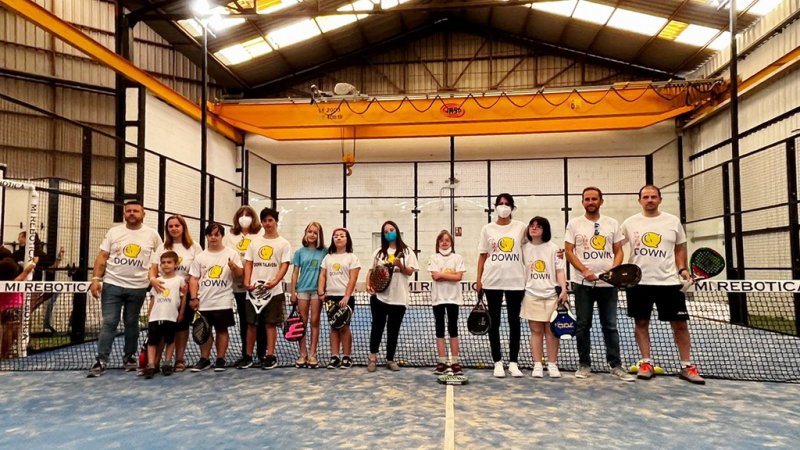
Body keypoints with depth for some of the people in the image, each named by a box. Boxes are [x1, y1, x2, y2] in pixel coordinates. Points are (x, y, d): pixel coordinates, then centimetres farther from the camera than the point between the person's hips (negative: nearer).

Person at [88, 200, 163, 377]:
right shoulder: (114, 232, 3)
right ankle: (101, 360, 2)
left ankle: (130, 356, 23)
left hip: (138, 288, 0)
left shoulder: (152, 234, 1)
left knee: (131, 323, 10)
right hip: (112, 284, 0)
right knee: (109, 323, -3)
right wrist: (96, 279, -7)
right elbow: (102, 257, 2)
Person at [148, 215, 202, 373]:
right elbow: (153, 269, 6)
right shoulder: (162, 248, 11)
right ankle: (155, 359, 5)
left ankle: (180, 359, 12)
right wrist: (153, 279, -17)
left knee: (182, 325, 2)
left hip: (185, 293, -2)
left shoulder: (194, 247, 3)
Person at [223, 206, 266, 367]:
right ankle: (245, 354, 20)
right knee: (243, 320, 11)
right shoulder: (230, 236, 12)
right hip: (239, 284, 3)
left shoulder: (260, 235, 1)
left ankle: (261, 354, 10)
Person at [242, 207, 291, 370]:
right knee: (251, 323, 8)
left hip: (273, 291, -3)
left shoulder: (283, 243, 1)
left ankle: (270, 356, 10)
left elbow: (285, 265, -6)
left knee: (271, 323, 1)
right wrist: (247, 282, -6)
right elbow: (248, 263, 10)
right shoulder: (255, 242, 12)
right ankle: (248, 356, 19)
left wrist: (274, 282, -21)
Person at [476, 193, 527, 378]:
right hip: (492, 281, 0)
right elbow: (482, 255, 7)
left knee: (514, 321, 5)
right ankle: (498, 362, 14)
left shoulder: (521, 227, 5)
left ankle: (513, 362, 14)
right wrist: (479, 280, 2)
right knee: (494, 322, 4)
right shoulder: (487, 229, 5)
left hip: (515, 280, 0)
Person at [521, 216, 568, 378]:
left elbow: (560, 271, 4)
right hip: (532, 295, 0)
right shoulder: (524, 249, 7)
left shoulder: (553, 248, 6)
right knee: (536, 331, 2)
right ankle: (537, 366, 7)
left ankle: (552, 365, 10)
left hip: (551, 295, 0)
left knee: (551, 331, 2)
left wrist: (563, 290, -6)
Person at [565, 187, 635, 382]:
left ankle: (615, 365, 15)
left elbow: (619, 251, 9)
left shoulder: (612, 224, 8)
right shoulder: (574, 223, 3)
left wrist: (614, 269, -11)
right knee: (583, 325, 4)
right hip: (582, 283, -1)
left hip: (608, 283, 2)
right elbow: (569, 251, -1)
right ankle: (584, 364, 13)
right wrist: (585, 271, -14)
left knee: (610, 326, 6)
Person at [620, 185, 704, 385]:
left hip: (668, 282, 1)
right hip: (638, 282, 0)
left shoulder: (673, 221, 7)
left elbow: (680, 248, 14)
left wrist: (682, 269, 1)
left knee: (680, 323, 2)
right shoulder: (630, 223, 4)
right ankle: (646, 363, 17)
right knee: (641, 322, 5)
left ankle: (686, 366, 15)